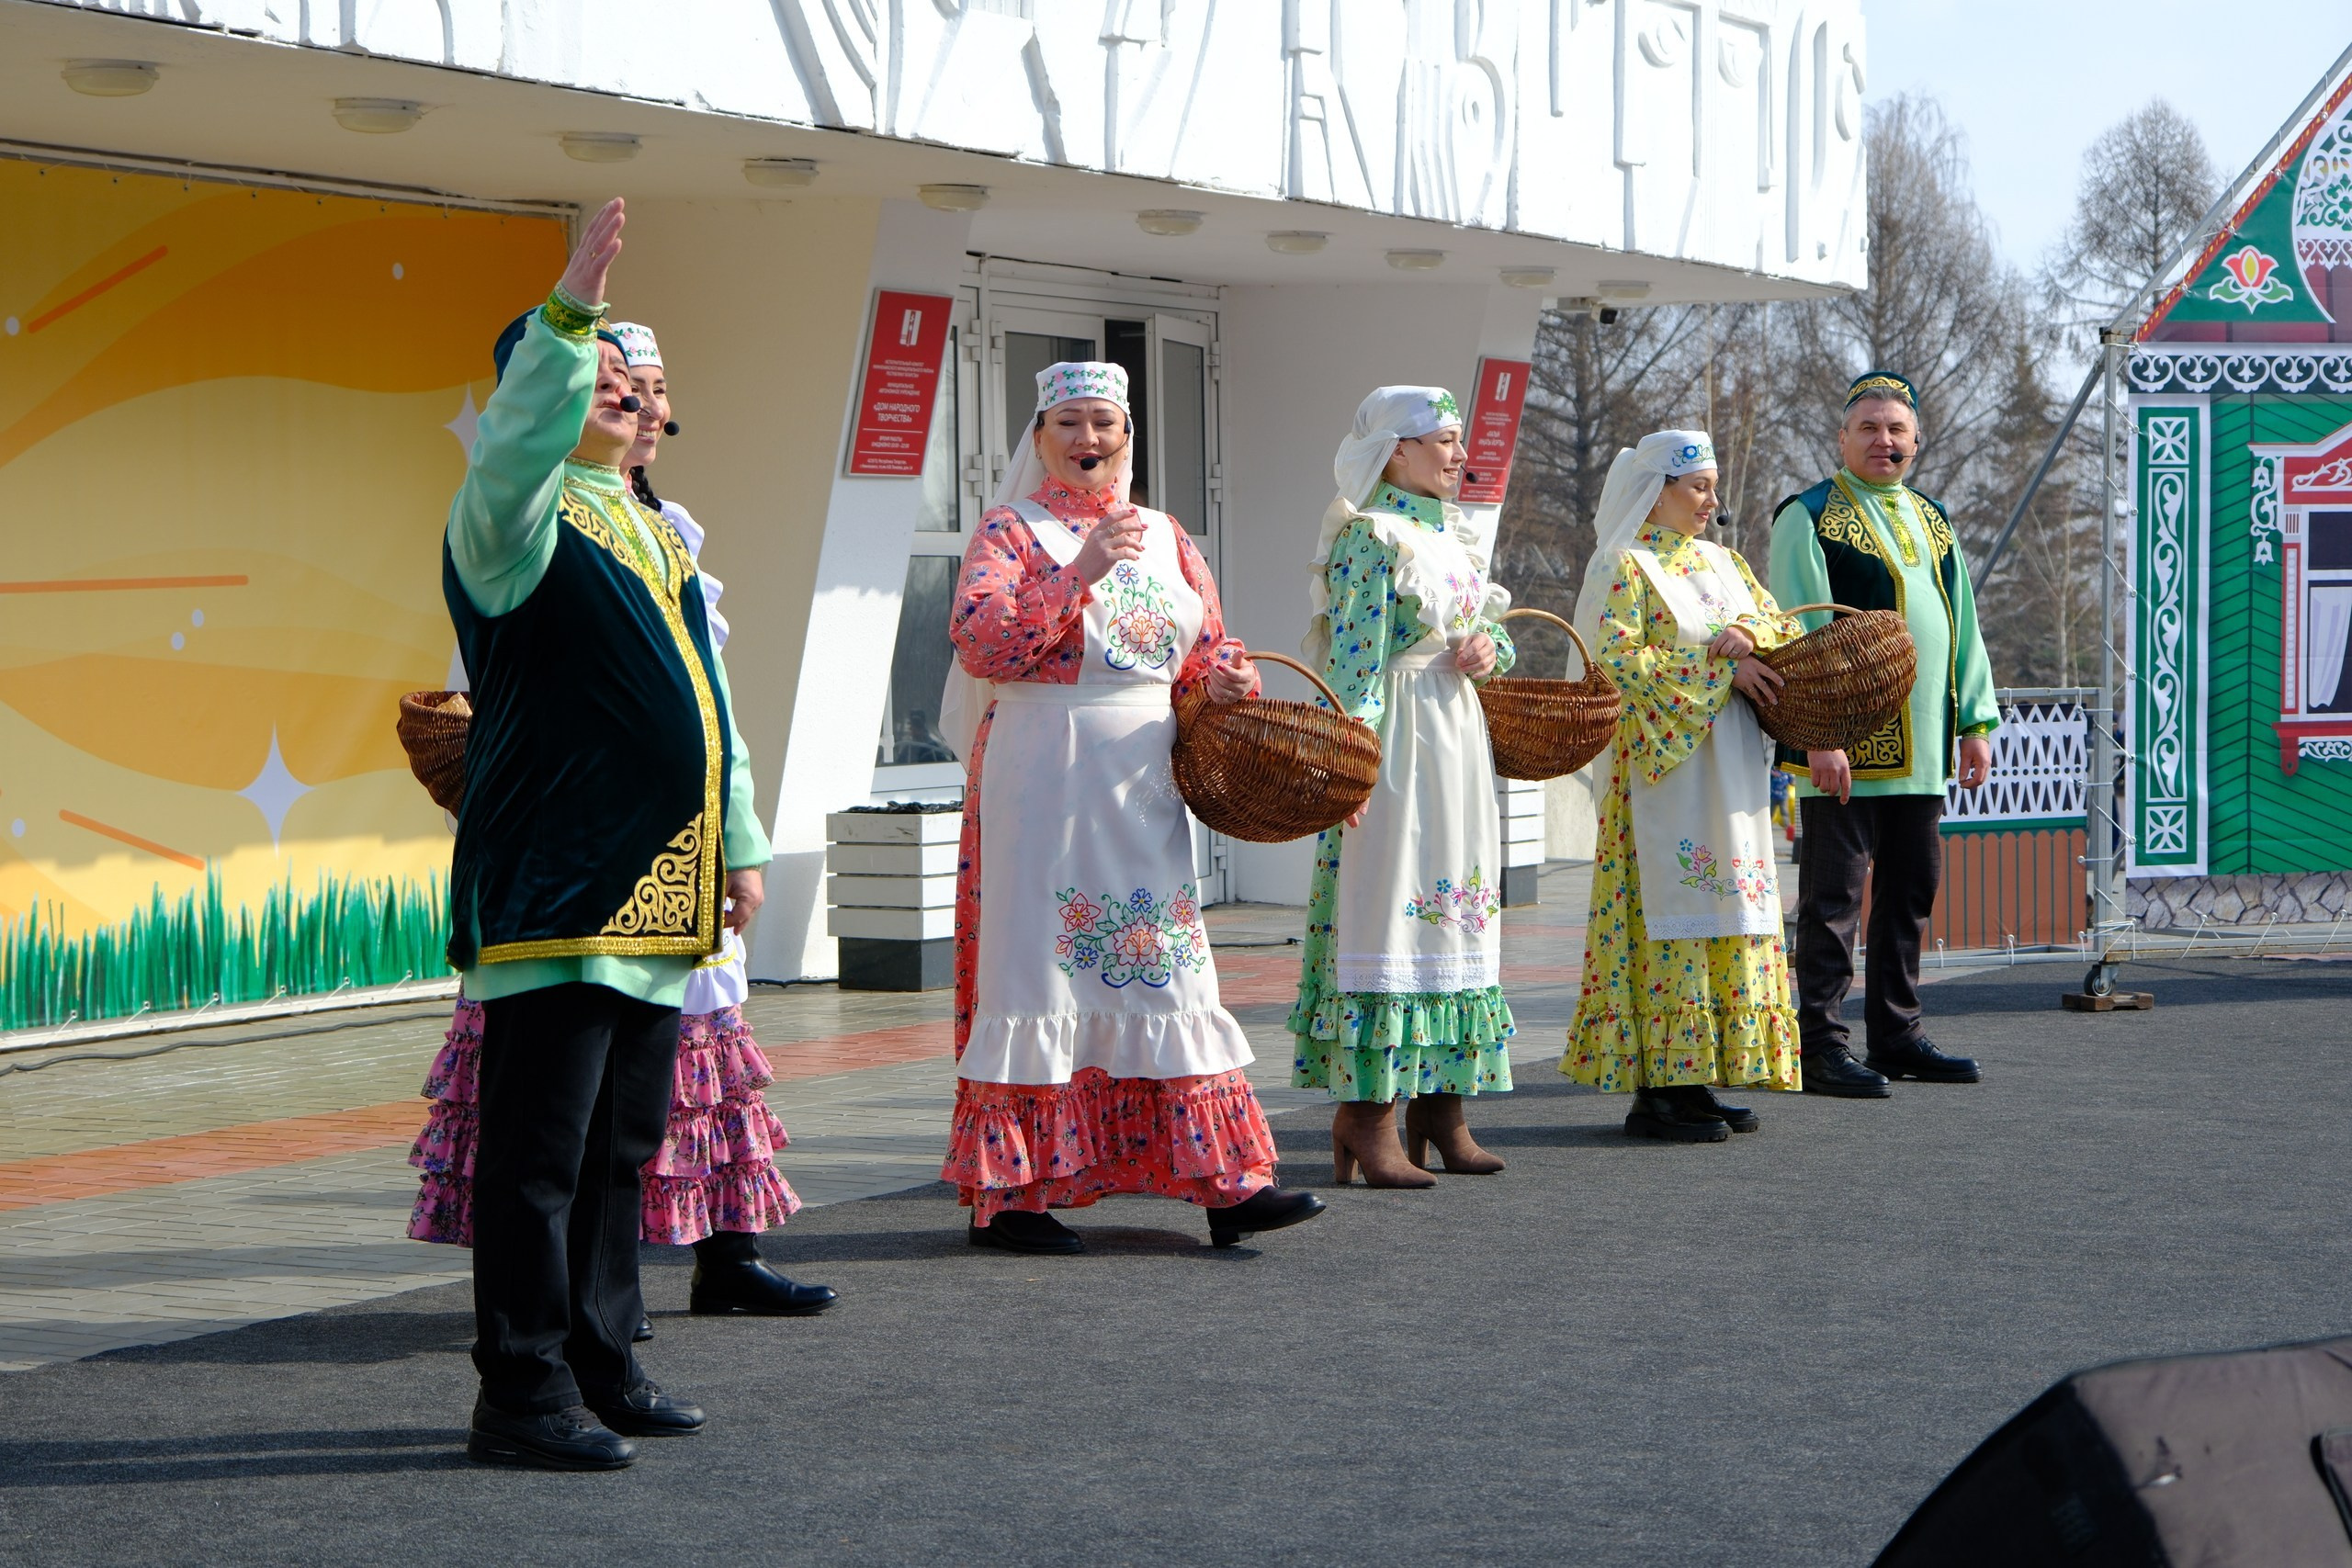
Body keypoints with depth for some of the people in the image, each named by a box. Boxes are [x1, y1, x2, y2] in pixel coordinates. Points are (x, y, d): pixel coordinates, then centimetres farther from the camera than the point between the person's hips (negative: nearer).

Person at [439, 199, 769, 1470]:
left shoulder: (655, 534, 21)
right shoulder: (517, 521, -6)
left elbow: (704, 694, 26)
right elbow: (511, 452, -30)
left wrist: (738, 840, 24)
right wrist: (568, 312, -38)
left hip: (655, 894, 8)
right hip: (551, 891, -8)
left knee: (620, 1146, 13)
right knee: (540, 1149, -6)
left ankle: (599, 1367, 22)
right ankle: (522, 1396, -2)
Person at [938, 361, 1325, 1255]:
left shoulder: (1164, 536, 15)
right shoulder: (1013, 530, -1)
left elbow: (1205, 645, 21)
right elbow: (977, 642, -15)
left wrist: (1223, 678, -3)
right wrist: (1080, 570, -22)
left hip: (1145, 779, 5)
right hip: (1046, 775, -5)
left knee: (1166, 971, 5)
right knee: (1041, 970, -4)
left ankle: (1223, 1181, 4)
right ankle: (1009, 1191, 2)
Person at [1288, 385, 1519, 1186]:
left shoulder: (1457, 534, 16)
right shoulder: (1371, 536, -10)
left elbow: (1491, 627, 25)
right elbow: (1353, 659, -16)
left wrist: (1488, 647, 1)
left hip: (1458, 736, 9)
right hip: (1395, 741, -9)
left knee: (1453, 905, 9)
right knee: (1386, 902, -9)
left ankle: (1440, 1105, 15)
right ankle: (1367, 1116, -8)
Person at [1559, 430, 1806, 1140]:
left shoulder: (1719, 561, 18)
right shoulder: (1625, 567, -4)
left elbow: (1778, 622, 12)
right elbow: (1618, 658, -15)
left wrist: (1745, 632, -11)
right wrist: (1719, 666, -16)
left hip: (1730, 768, 8)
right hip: (1666, 765, -8)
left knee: (1729, 905, 5)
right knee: (1671, 906, -10)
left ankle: (1693, 1080, 9)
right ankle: (1655, 1091, -9)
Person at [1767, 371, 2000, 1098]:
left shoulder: (1932, 519, 18)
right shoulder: (1810, 517, -4)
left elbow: (1963, 623, 21)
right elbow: (1802, 634, -11)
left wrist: (1975, 721, 13)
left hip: (1920, 750, 7)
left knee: (1911, 893, 11)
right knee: (1834, 897, -4)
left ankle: (1897, 1036, 19)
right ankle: (1823, 1047, -2)